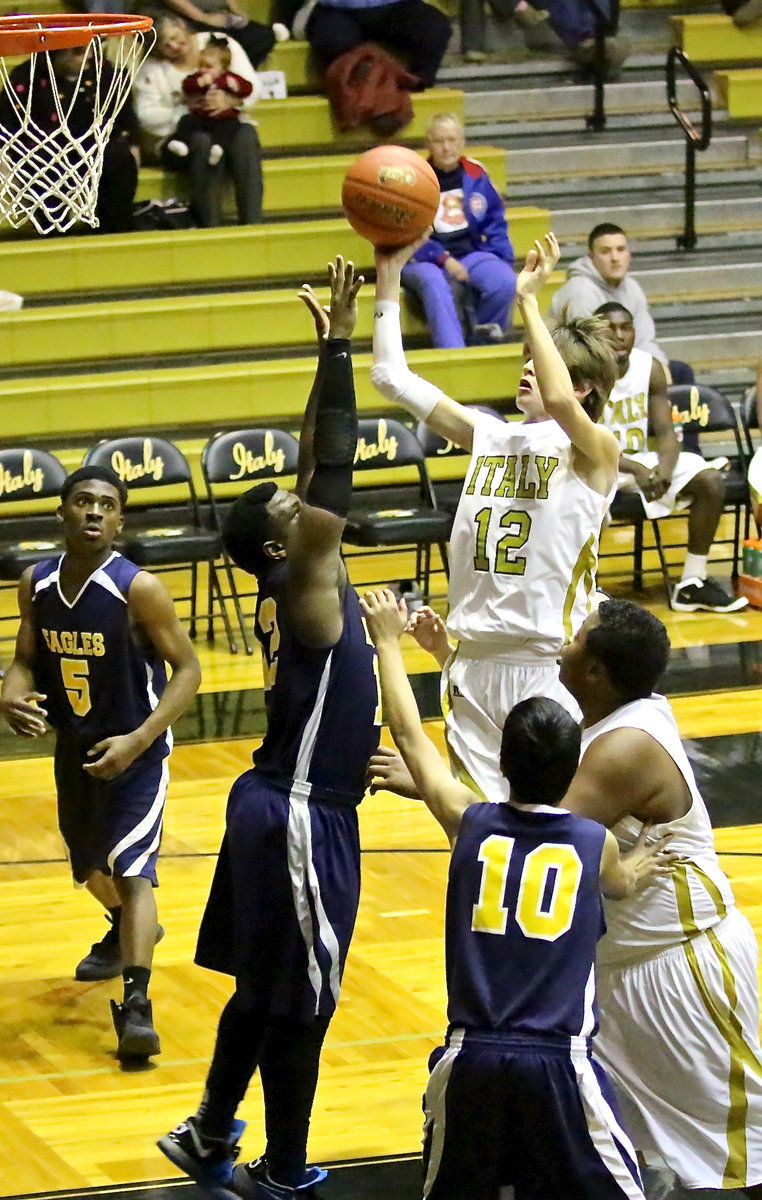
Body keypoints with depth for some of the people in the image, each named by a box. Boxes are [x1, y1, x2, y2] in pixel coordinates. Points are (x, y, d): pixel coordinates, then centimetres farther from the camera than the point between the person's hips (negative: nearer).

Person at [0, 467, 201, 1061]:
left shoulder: (140, 589, -22)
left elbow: (188, 669, -17)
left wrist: (136, 741, -26)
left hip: (136, 749, -6)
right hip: (75, 745, 6)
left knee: (132, 869, -20)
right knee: (90, 863, 25)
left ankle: (137, 1002, -24)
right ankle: (127, 933, 55)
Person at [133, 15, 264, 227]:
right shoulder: (152, 69, 2)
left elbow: (253, 87, -2)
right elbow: (146, 117, -8)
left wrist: (231, 100, -22)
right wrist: (186, 111, -18)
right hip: (175, 140, -2)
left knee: (246, 134, -31)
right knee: (203, 142, -35)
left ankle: (252, 220, -34)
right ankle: (210, 224, -35)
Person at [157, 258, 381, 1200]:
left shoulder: (295, 586, 4)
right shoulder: (306, 586, -18)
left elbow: (317, 468, 9)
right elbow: (335, 466, -26)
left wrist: (334, 348, 6)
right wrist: (339, 342, -26)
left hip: (283, 802, 9)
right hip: (303, 819, -9)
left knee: (265, 989, 20)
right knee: (298, 1003, 2)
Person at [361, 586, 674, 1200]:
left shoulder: (470, 823, 3)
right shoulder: (597, 844, 2)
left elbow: (410, 735, 17)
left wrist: (389, 640, 29)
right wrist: (634, 870, 51)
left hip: (472, 1057, 2)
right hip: (560, 1063, -1)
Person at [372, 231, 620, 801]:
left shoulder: (595, 451, -7)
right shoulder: (490, 436, 10)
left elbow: (558, 400, -30)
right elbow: (393, 377, 10)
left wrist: (529, 300, -22)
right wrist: (388, 277, 4)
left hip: (549, 666, -6)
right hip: (474, 661, 6)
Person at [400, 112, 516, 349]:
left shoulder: (475, 174, 11)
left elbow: (495, 223, 17)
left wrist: (503, 258, 0)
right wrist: (443, 259, -15)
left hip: (471, 254, 3)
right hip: (426, 260, -3)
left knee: (506, 281, -28)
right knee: (434, 283, -40)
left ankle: (484, 338, -5)